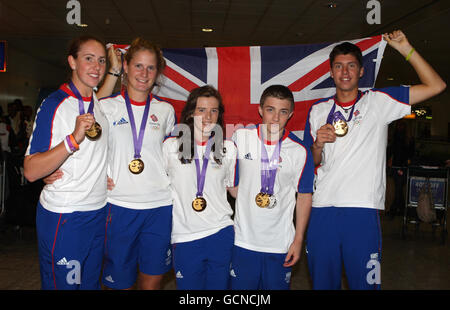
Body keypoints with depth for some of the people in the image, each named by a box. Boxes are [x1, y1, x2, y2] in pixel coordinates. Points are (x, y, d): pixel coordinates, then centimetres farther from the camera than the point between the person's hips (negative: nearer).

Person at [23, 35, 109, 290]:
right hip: (63, 218, -6)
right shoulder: (55, 104, -14)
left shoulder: (101, 102, 6)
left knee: (91, 282, 19)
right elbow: (31, 171, -19)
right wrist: (74, 139, -31)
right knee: (62, 284, 8)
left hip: (99, 212, 6)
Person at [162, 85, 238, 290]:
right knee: (188, 286, 9)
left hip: (221, 234, 1)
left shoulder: (228, 148, 3)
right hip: (184, 236, -1)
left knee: (218, 285, 14)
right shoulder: (171, 146, -1)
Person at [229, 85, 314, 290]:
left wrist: (298, 240, 0)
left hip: (280, 243, 0)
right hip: (243, 240, 1)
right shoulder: (240, 137, -3)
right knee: (241, 286, 10)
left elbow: (304, 196, 0)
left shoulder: (299, 151, -6)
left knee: (277, 286, 12)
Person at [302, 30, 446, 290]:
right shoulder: (318, 111, 11)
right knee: (322, 282, 13)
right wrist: (318, 144, -7)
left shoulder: (378, 101, 5)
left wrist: (406, 49, -5)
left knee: (364, 283, 5)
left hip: (363, 211, -2)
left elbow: (436, 86, -1)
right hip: (323, 209, 3)